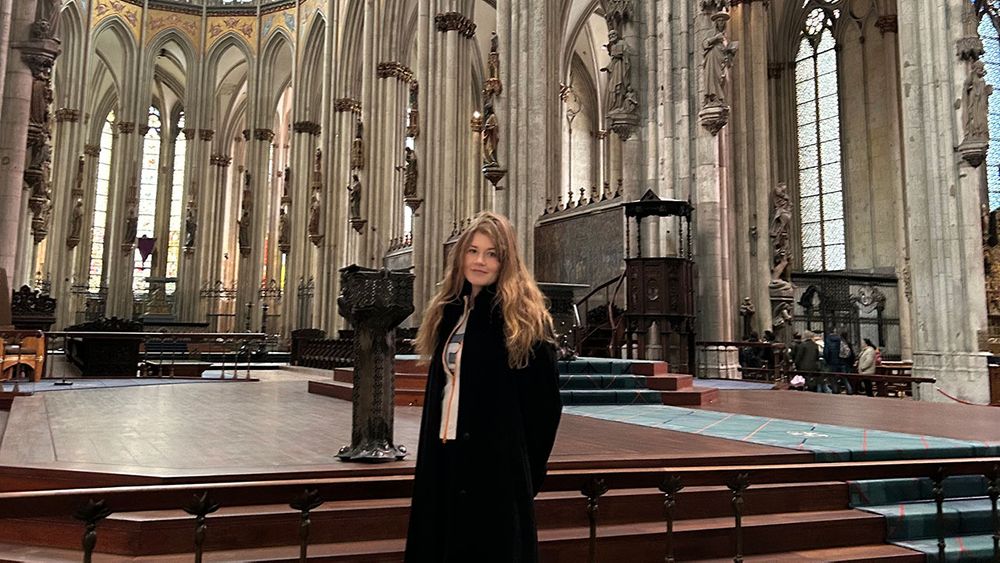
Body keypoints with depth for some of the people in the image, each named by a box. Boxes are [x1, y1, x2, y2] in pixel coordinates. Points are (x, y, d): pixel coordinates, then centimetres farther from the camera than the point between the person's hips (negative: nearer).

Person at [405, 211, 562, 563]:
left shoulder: (523, 318, -10)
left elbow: (545, 400, -11)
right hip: (442, 457, 6)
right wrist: (431, 452, 11)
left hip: (496, 464, -6)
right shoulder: (449, 311, 9)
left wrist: (526, 468, -10)